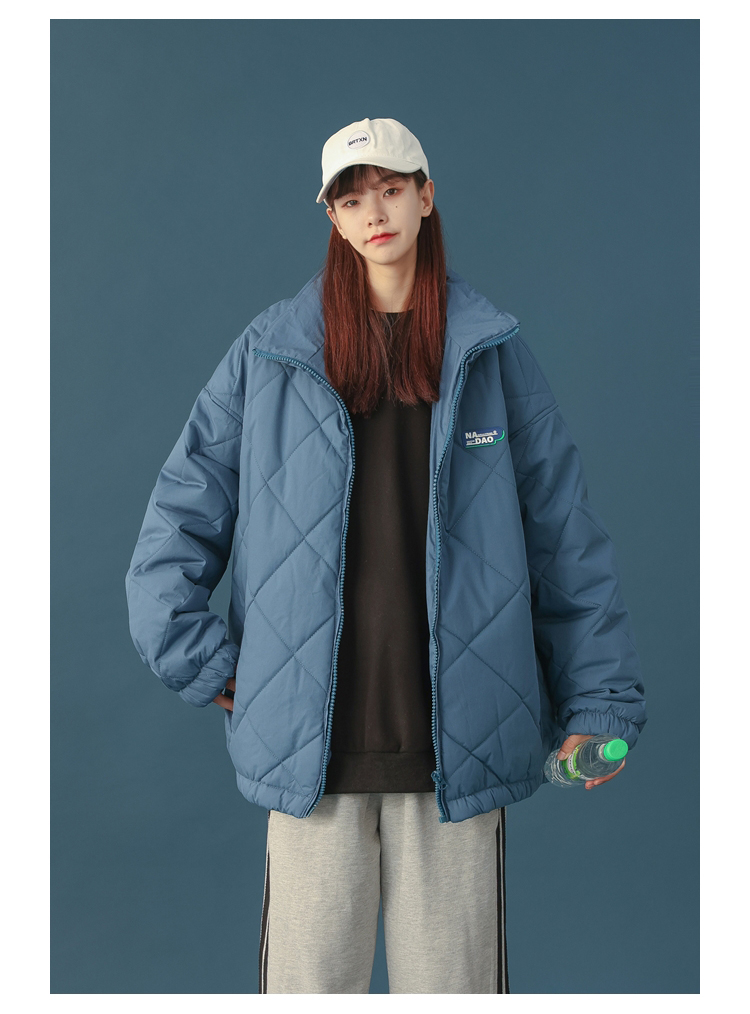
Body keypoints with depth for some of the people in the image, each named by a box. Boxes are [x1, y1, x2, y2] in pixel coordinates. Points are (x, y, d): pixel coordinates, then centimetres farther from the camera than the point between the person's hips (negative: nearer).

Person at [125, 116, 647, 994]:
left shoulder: (491, 352, 6)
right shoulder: (271, 352, 4)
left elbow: (567, 533, 7)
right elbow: (178, 516, 7)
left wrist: (598, 699, 5)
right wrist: (207, 665, 0)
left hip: (458, 741, 1)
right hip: (310, 742, 0)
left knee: (451, 978, 9)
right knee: (308, 979, 7)